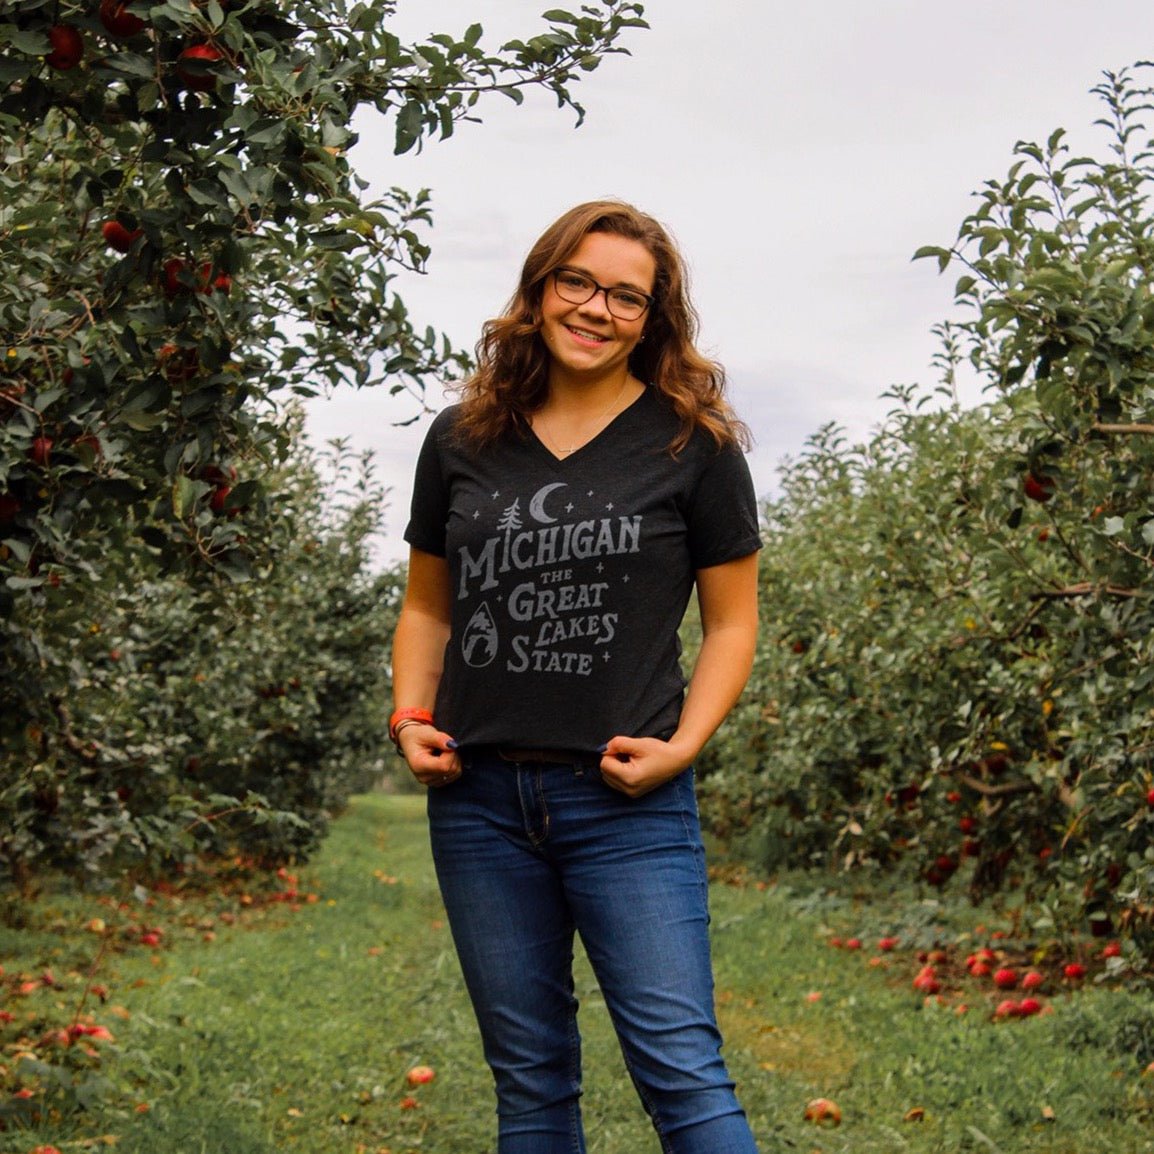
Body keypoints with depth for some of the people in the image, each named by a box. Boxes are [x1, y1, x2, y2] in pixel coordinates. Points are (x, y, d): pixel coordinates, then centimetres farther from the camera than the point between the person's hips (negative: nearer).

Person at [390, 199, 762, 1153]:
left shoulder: (693, 445, 0)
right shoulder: (463, 441, 8)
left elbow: (732, 622, 4)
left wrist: (681, 745, -10)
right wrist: (411, 718, 1)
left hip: (626, 801, -3)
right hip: (479, 798, 3)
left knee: (681, 1068, -8)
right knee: (530, 1076, 12)